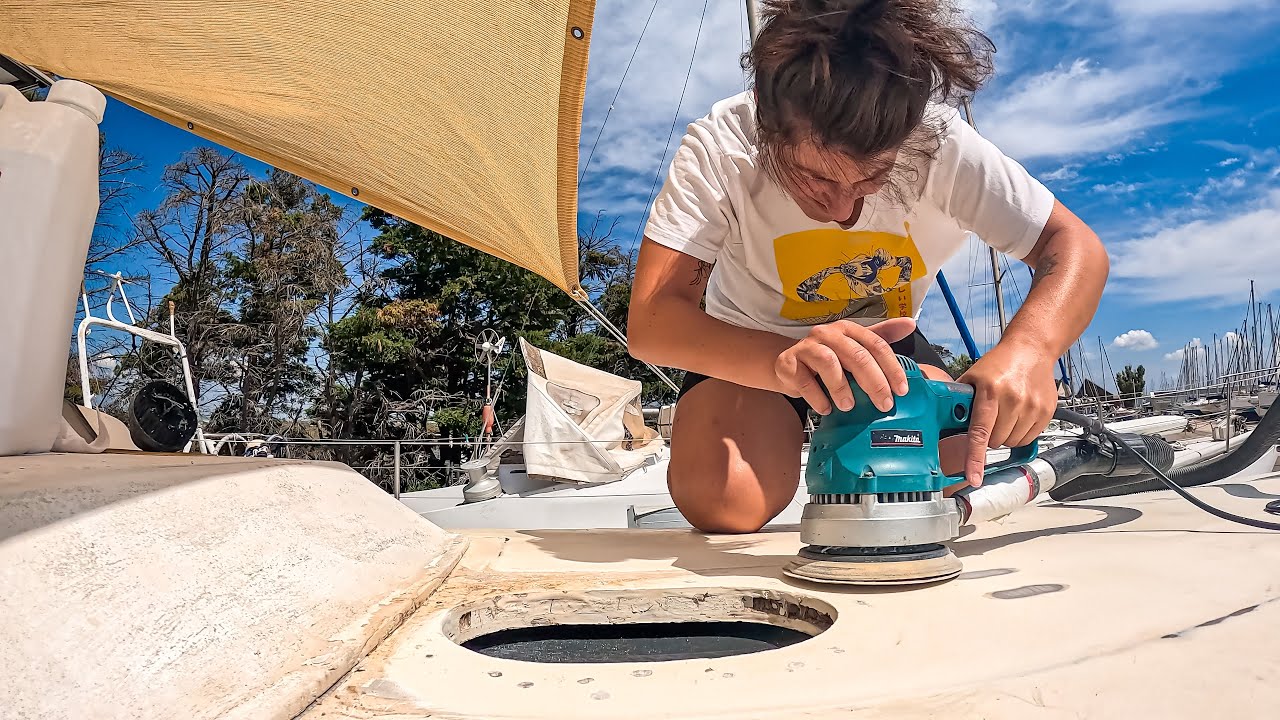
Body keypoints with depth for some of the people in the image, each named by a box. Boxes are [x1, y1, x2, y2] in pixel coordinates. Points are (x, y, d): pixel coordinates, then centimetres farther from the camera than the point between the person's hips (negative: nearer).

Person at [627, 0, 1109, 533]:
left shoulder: (940, 145, -25)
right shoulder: (718, 149, -30)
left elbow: (1075, 248, -20)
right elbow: (650, 321, -38)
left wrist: (1028, 348, -43)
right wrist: (782, 359, -57)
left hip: (882, 341, 3)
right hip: (748, 350, -2)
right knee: (720, 502, -27)